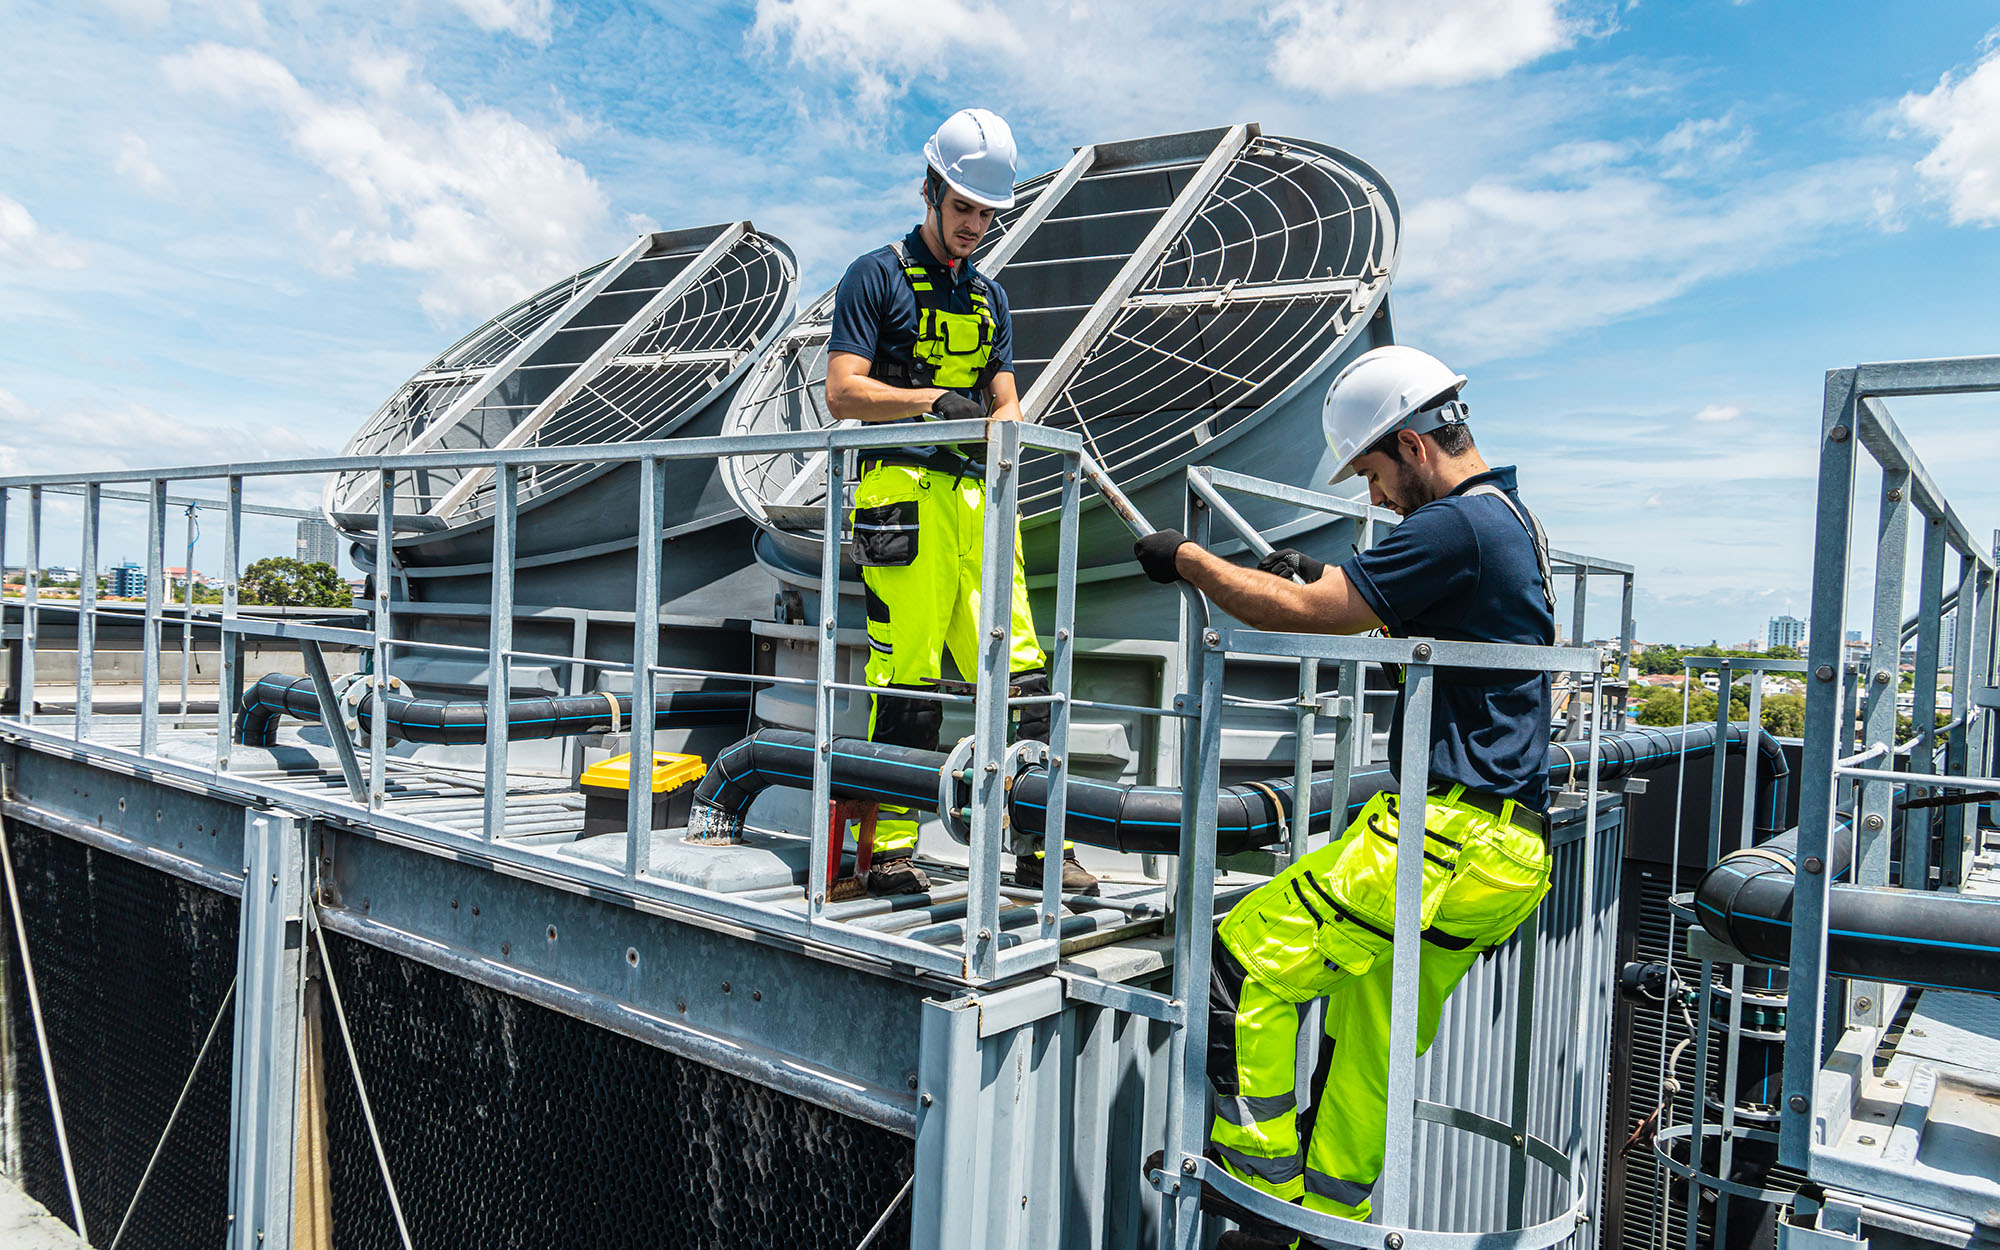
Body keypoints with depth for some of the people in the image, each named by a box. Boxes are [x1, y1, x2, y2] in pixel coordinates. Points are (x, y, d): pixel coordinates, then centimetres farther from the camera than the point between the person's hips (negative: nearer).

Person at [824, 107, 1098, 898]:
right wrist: (937, 399, -16)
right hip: (905, 494, -5)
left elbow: (1005, 402, 17)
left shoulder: (989, 298, 23)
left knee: (1019, 672, -1)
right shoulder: (877, 277, 5)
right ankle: (889, 852, 5)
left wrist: (1000, 422, -7)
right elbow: (843, 393, -6)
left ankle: (1038, 845, 5)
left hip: (978, 497, 6)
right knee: (907, 676, -6)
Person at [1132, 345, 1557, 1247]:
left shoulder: (1455, 525, -15)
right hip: (1508, 848, 10)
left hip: (1451, 836, -10)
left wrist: (1187, 559, -2)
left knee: (1247, 959, -7)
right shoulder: (1511, 520, 18)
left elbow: (1299, 613, -16)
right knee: (1372, 1053, 16)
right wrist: (1318, 579, 23)